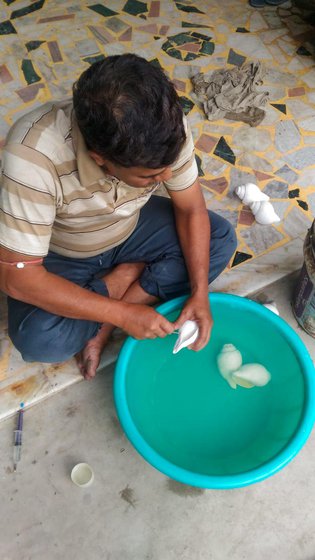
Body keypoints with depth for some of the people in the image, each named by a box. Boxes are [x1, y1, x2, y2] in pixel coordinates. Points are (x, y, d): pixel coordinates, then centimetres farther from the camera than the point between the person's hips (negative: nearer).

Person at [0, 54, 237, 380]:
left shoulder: (166, 128, -26)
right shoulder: (34, 156, -38)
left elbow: (191, 209, -11)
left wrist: (199, 293, -22)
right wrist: (123, 314, -31)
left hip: (130, 228, 4)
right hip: (60, 254, -3)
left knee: (221, 239, -12)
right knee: (39, 340, -29)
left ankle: (101, 326, -10)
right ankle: (125, 277, -1)